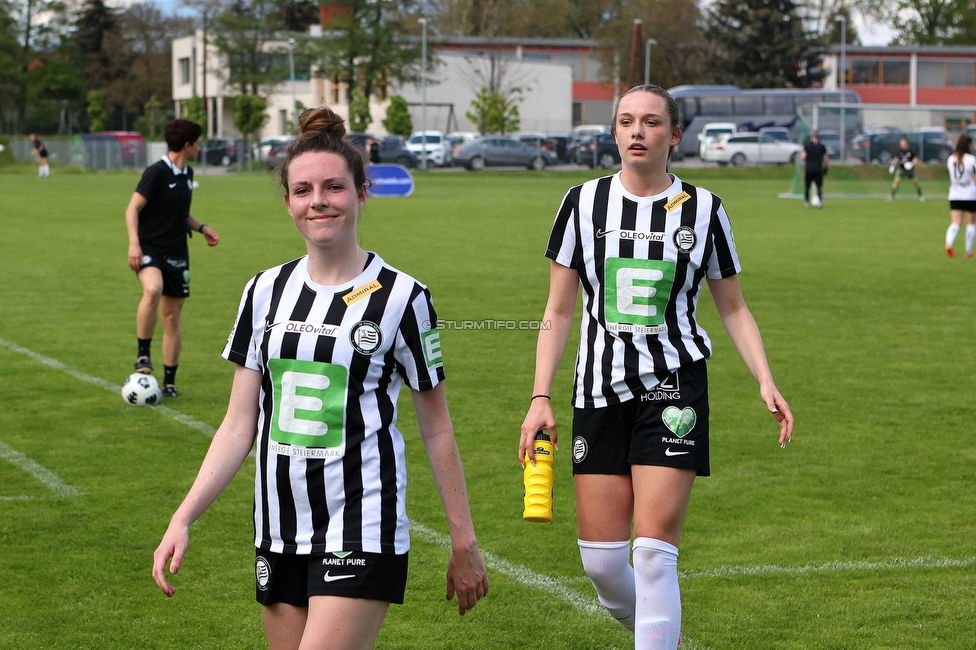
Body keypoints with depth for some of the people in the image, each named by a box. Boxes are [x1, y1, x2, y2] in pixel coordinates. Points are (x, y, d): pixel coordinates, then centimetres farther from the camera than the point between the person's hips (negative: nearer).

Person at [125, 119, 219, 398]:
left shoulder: (187, 174, 14)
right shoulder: (157, 172, -11)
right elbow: (133, 208, -13)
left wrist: (201, 227, 13)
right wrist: (134, 244, -23)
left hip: (176, 253, 7)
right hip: (150, 249, -7)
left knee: (172, 316, 7)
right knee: (153, 290, -36)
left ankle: (169, 382, 14)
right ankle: (143, 355, -23)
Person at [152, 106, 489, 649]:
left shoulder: (401, 297, -5)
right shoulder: (266, 292, 8)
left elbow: (437, 430, 1)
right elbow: (240, 426, 9)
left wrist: (464, 543, 2)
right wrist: (184, 518, 1)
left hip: (362, 539, -5)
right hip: (279, 539, 5)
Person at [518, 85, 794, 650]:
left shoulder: (703, 209, 2)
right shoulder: (584, 202, 3)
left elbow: (733, 308, 11)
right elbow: (559, 311, 7)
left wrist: (766, 382, -2)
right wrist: (541, 398, 0)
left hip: (674, 389, -2)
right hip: (600, 391, 2)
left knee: (653, 553, -12)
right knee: (600, 558, 1)